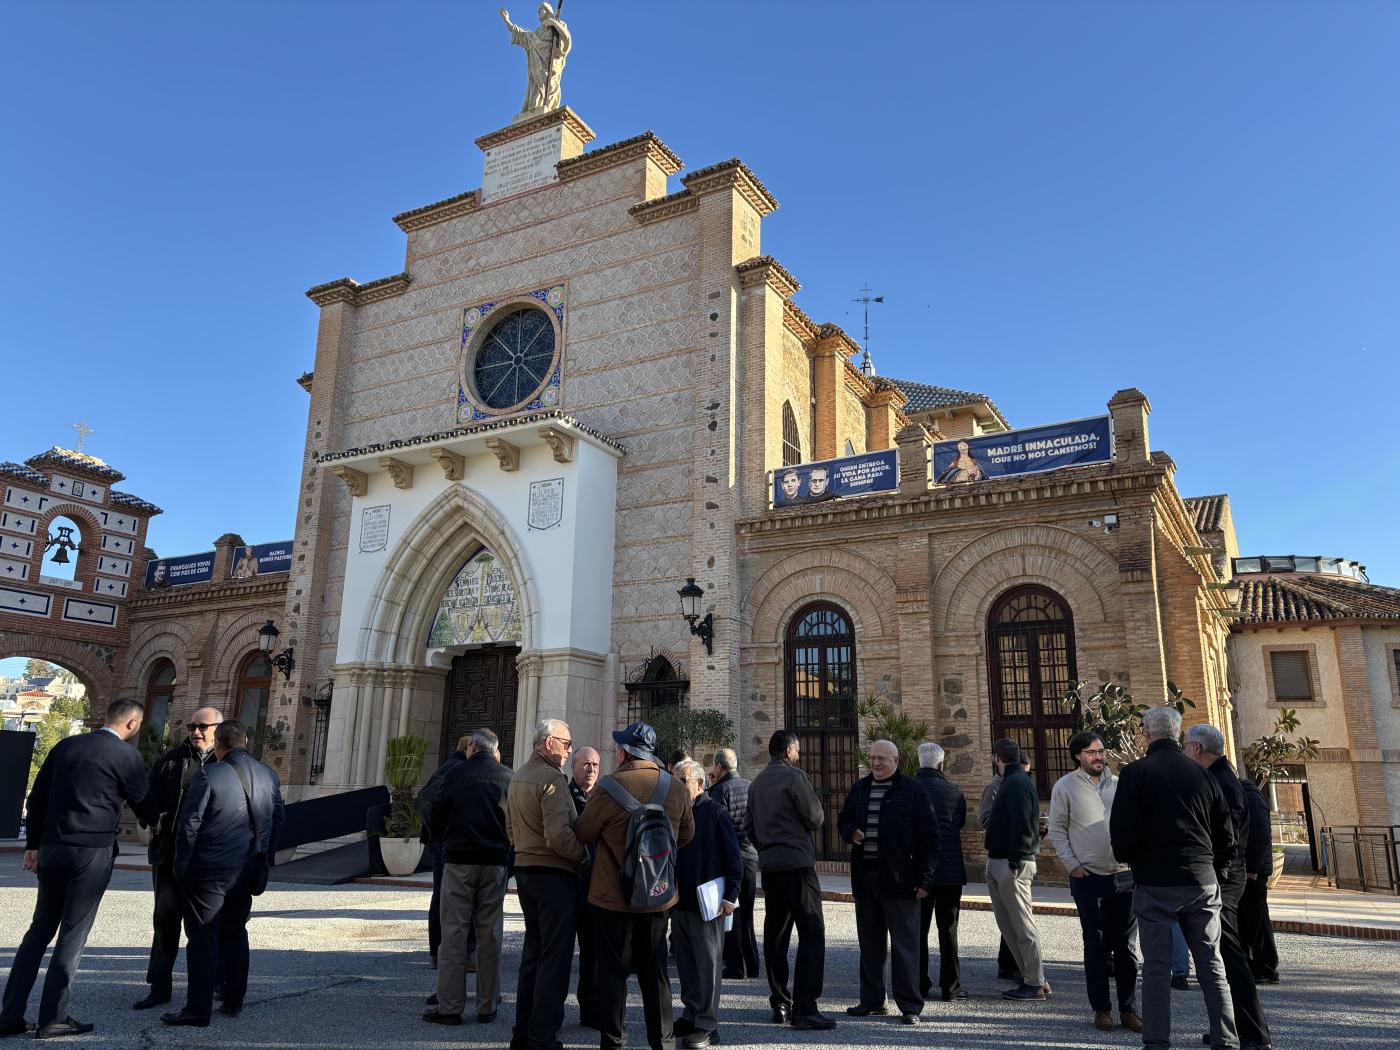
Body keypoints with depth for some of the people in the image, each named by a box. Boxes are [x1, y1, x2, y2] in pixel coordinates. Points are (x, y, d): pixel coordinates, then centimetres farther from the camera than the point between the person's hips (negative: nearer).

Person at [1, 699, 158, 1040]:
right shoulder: (125, 755, -8)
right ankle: (52, 1018, 9)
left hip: (52, 849, 6)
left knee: (39, 930, 16)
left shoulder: (65, 745, 9)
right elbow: (144, 802, 2)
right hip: (92, 852, -6)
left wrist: (33, 844, 17)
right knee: (73, 935, 4)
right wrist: (158, 825, 23)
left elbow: (37, 797, 11)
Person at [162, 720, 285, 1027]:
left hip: (210, 870, -6)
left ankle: (198, 1010, 3)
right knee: (235, 933, 17)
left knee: (202, 938, 1)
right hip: (248, 871, 6)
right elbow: (277, 821, 12)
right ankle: (234, 1001, 25)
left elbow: (189, 824, -12)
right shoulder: (268, 775, 5)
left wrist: (181, 865, -2)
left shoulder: (209, 775, -13)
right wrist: (263, 858, 20)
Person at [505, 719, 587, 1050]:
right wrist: (585, 855, -11)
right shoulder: (552, 778, -18)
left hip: (525, 870, 9)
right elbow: (559, 836, -25)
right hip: (555, 874, -9)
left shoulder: (518, 777, 12)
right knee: (555, 958, -1)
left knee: (533, 952, 18)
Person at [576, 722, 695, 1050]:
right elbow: (686, 834, 9)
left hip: (614, 896, -4)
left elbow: (584, 834, -5)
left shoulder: (608, 788, -17)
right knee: (655, 972, 15)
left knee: (612, 972, 8)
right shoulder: (676, 787, -4)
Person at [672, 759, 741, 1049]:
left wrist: (730, 895, -14)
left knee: (708, 963, 0)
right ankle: (692, 1013, 28)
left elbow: (733, 857, -10)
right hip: (679, 900, 6)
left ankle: (707, 1025, 7)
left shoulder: (716, 812, -8)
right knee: (686, 962, 15)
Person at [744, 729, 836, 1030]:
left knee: (775, 934, 13)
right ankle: (804, 1007, -10)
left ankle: (780, 1004, 18)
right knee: (811, 932, -5)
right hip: (798, 864, -8)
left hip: (769, 865, 8)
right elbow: (816, 818, -9)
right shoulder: (794, 776, -10)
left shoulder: (757, 782, 13)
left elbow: (749, 826, 17)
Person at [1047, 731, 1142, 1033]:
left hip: (1125, 875, 3)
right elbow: (1057, 830, -2)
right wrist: (1072, 864, -8)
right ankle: (1101, 1009, 15)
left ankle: (1129, 1009, 18)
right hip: (1088, 876, -3)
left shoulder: (1118, 784, 6)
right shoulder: (1065, 786, -3)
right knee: (1096, 946, 4)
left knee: (1126, 946, 8)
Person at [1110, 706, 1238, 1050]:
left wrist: (1127, 858, 8)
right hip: (1202, 881, 4)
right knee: (1212, 964, 12)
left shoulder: (1135, 772, -9)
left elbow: (1122, 830, -12)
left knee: (1156, 966, 4)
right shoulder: (1202, 774, 4)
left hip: (1154, 881, -3)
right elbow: (1226, 832, 8)